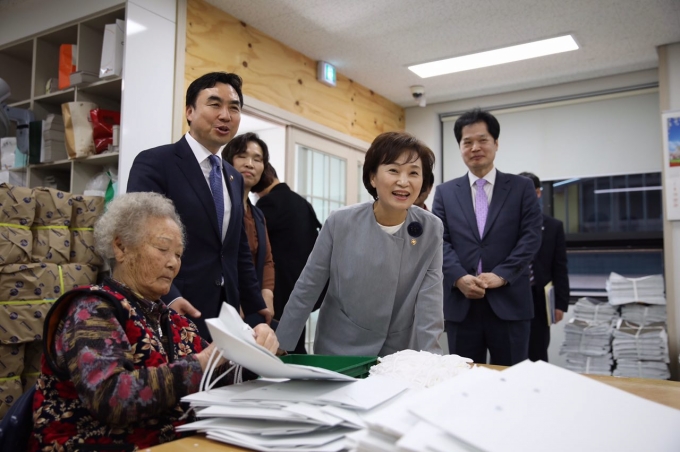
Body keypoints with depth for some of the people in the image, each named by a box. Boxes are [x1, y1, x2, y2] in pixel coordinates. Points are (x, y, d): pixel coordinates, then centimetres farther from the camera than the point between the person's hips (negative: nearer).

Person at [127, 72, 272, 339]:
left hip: (225, 313, 6)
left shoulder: (234, 178, 14)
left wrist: (255, 306, 17)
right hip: (175, 314, -6)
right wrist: (168, 298, -26)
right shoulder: (154, 163, -7)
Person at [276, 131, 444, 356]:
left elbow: (429, 304, -11)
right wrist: (280, 347, -4)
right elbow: (307, 289, -7)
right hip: (337, 352, -1)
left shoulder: (431, 230, -12)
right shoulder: (340, 223, -15)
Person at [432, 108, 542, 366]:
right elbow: (440, 241, 1)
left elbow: (531, 237, -2)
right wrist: (459, 278, -15)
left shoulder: (521, 187, 7)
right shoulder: (445, 192, 10)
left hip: (509, 302, -1)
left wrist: (501, 275, -14)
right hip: (461, 303, 1)